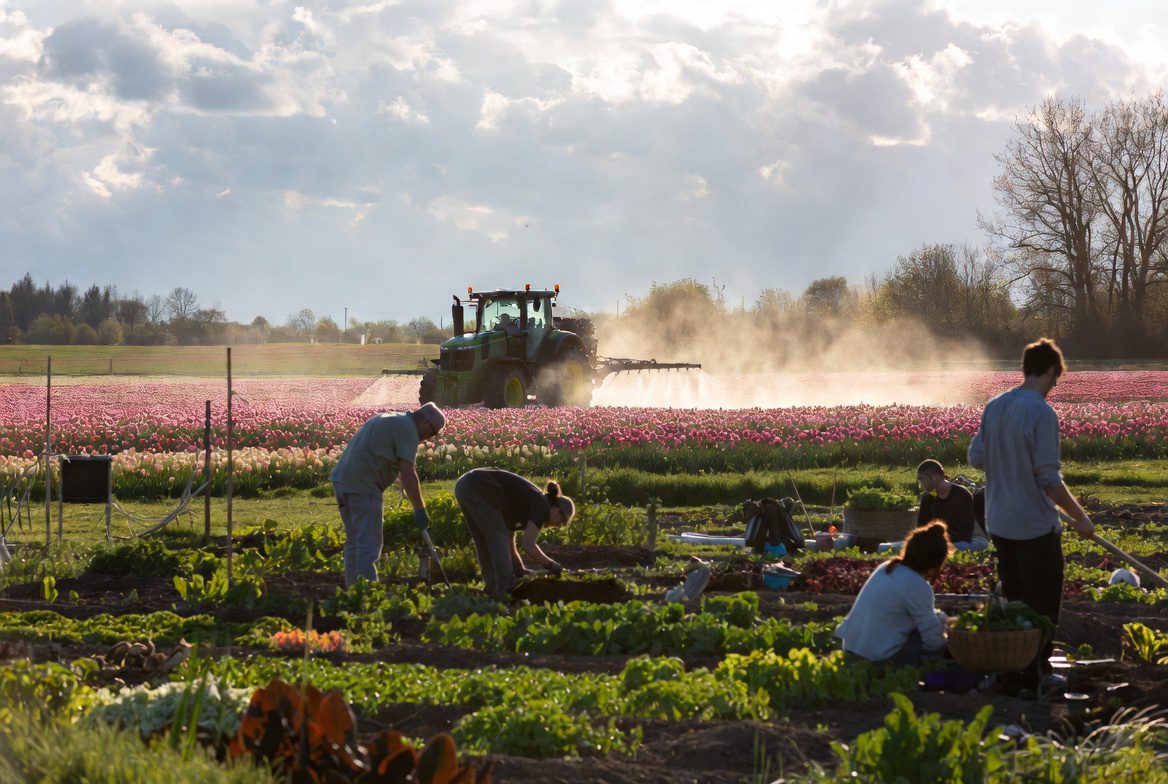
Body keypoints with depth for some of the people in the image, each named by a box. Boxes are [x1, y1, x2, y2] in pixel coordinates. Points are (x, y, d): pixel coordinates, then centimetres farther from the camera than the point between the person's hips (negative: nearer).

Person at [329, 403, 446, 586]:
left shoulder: (386, 420, 24)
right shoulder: (408, 429, -6)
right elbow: (408, 473, -13)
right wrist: (420, 509, -9)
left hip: (342, 478, 9)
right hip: (363, 486, -9)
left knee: (354, 541, 15)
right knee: (369, 544, -9)